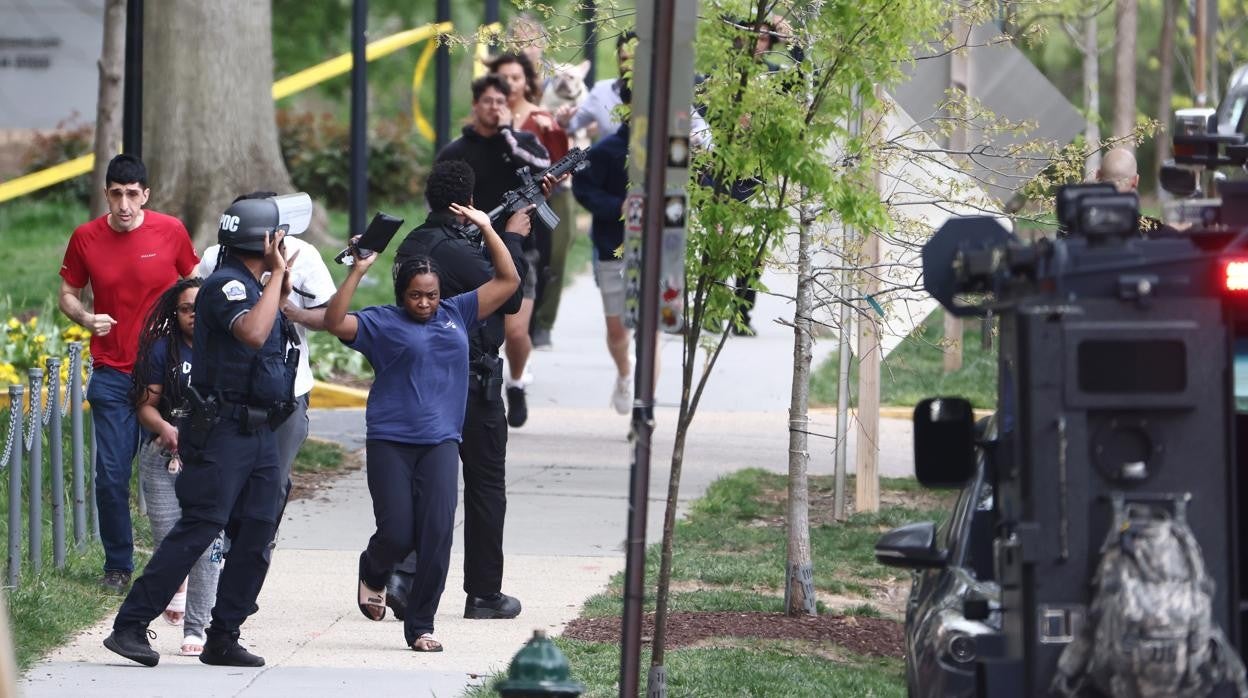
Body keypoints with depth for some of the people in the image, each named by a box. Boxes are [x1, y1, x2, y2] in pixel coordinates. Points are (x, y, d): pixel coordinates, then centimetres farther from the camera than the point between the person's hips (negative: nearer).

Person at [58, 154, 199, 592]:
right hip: (112, 375, 1)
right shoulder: (86, 238, -1)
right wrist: (85, 318, -11)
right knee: (111, 476, -1)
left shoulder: (171, 232, -3)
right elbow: (68, 294, 10)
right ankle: (117, 565, 13)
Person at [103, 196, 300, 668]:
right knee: (198, 528, -13)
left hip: (259, 432, 10)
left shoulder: (252, 288, 18)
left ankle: (223, 638, 8)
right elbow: (252, 332, -29)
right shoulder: (226, 284, -12)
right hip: (222, 431, -10)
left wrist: (283, 289, 22)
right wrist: (277, 274, -20)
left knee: (256, 535, 4)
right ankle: (130, 626, -12)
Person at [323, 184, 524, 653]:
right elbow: (334, 323, -14)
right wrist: (358, 272, -18)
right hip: (390, 442, -3)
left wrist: (486, 228, 7)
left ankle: (420, 626, 3)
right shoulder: (382, 323, 1)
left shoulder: (457, 314, 11)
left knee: (436, 534, -6)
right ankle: (373, 573, 31)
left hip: (439, 441, 3)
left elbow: (508, 281, 13)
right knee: (397, 533, -5)